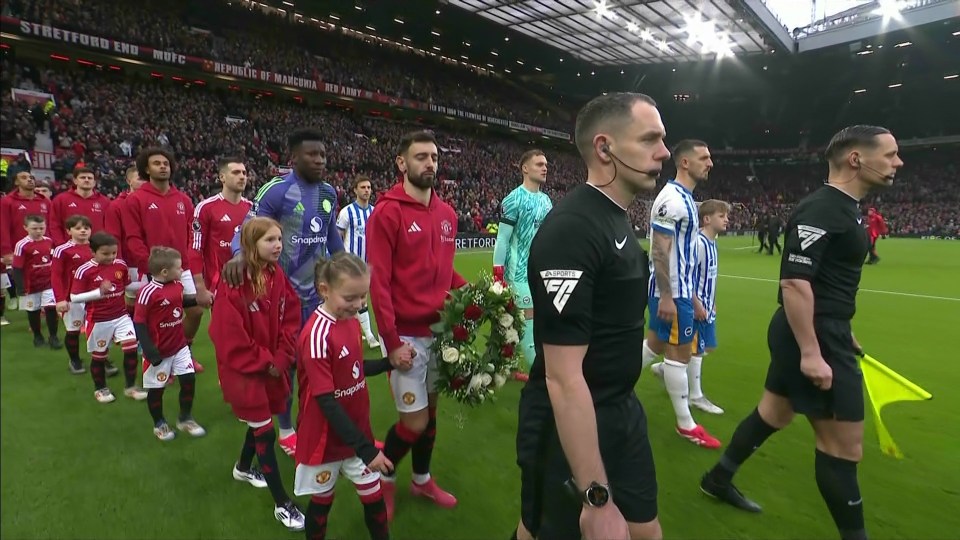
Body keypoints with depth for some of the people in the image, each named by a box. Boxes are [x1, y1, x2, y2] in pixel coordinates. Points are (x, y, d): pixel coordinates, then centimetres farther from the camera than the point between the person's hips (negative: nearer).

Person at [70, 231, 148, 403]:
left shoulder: (121, 265, -1)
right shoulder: (85, 270, -14)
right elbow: (74, 297, -13)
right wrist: (99, 292, -23)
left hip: (121, 316, 3)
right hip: (98, 320, -3)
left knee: (132, 348, -4)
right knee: (99, 355, 11)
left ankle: (130, 387, 11)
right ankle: (100, 388, 32)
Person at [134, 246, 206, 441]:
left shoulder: (177, 285, -1)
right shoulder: (148, 292, -23)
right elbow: (139, 323, -20)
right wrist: (149, 351, -24)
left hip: (180, 346, 6)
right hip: (159, 351, -6)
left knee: (189, 380, 6)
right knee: (156, 388, 11)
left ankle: (185, 419, 26)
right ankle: (159, 424, 32)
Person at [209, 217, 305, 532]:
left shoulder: (278, 276, -1)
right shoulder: (233, 282, -21)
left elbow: (291, 318, 1)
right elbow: (229, 336, -21)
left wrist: (281, 359, -9)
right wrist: (263, 363, -15)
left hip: (274, 367, 6)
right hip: (244, 370, -6)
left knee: (260, 421, 23)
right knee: (265, 431, -1)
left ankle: (244, 468, 51)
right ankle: (282, 504, 11)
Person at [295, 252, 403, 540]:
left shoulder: (352, 321, -1)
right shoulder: (316, 335, -27)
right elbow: (326, 401, -26)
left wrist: (390, 362, -6)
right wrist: (365, 448, -25)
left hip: (357, 431, 6)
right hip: (326, 437, -6)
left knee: (374, 497, 16)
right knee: (322, 500, 17)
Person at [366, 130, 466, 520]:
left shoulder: (447, 214, 7)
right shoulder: (387, 213, -13)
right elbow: (378, 281, -16)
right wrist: (391, 340, -17)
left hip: (440, 330, 6)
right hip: (407, 335, -6)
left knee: (431, 408, 19)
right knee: (415, 421, 1)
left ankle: (422, 479, 40)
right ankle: (383, 477, 31)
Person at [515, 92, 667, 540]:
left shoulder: (618, 217, 6)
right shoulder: (572, 228, -25)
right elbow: (563, 378, -28)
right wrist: (597, 499, -25)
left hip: (624, 412, 9)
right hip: (568, 426, -8)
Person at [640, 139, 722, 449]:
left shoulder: (683, 197, 13)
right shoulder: (672, 198, -19)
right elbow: (659, 251, -23)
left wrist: (687, 292, 22)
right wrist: (666, 296, -24)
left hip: (678, 288, 10)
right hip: (671, 292, -10)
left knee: (655, 345, 16)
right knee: (680, 353, 0)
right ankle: (686, 425, 14)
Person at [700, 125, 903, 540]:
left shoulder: (843, 208, 14)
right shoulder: (820, 209, -19)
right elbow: (794, 282, -26)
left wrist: (839, 331, 26)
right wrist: (811, 351, -27)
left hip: (822, 332, 11)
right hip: (812, 337, -11)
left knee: (775, 413, 21)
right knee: (844, 444, 1)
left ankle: (719, 479, 37)